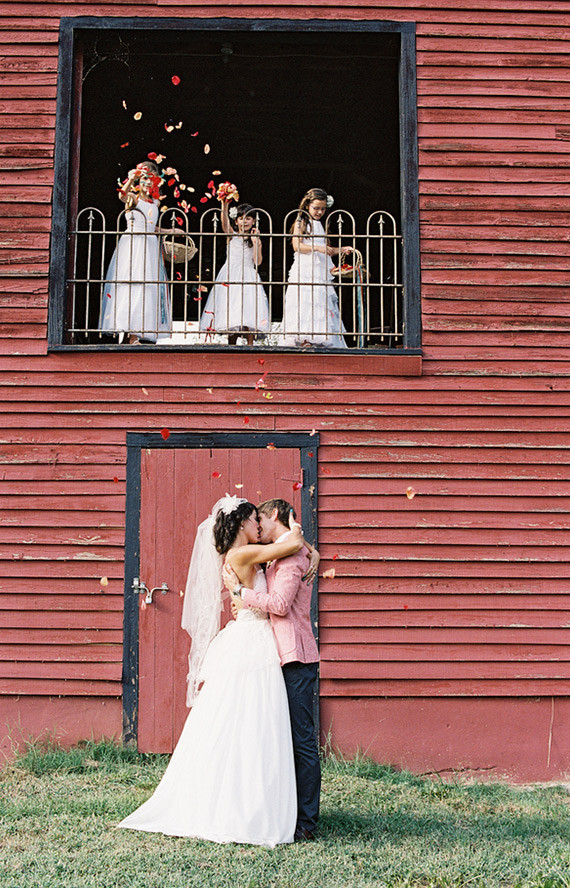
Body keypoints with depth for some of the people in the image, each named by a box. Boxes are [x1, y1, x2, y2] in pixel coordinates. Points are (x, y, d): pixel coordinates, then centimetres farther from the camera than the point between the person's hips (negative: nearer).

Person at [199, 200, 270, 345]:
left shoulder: (256, 239, 9)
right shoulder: (232, 235, 7)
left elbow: (257, 262, -1)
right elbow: (225, 221, -12)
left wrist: (255, 242, -11)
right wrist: (224, 204, -27)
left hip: (248, 276, 0)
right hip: (230, 275, 0)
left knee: (249, 308, -11)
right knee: (230, 306, -3)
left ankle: (250, 344, -8)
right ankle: (231, 344, 3)